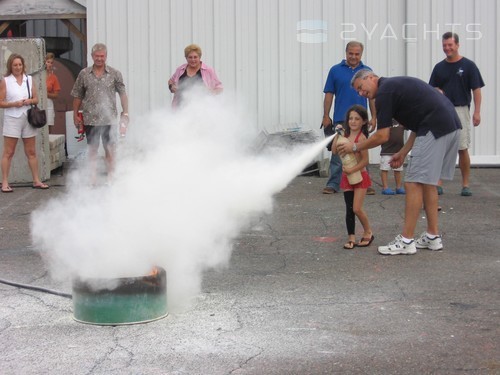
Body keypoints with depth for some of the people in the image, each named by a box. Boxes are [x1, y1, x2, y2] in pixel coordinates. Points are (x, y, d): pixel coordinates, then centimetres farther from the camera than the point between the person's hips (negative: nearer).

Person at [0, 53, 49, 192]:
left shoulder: (29, 79, 10)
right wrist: (14, 104, -18)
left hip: (28, 118, 4)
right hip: (12, 119, -4)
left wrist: (30, 101, -9)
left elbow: (36, 99, 12)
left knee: (31, 152, 9)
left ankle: (36, 181, 16)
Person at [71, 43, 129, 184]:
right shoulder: (84, 74, 6)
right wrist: (75, 115, 10)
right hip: (90, 119, 1)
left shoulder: (114, 74, 3)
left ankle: (111, 175, 13)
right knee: (92, 149, 6)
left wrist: (125, 113, -2)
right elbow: (77, 96, 11)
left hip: (109, 119, -1)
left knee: (110, 148, 5)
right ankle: (93, 177, 12)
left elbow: (123, 94, 4)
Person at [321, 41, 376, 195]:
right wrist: (326, 116, -2)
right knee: (337, 153, 2)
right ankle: (333, 184, 7)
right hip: (340, 119, -1)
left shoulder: (367, 71, 7)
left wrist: (373, 117, 3)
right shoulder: (335, 70, 3)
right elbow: (329, 94, 3)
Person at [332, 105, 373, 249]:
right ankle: (351, 237, 13)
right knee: (349, 209, 6)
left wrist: (352, 170, -25)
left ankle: (368, 232, 13)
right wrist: (337, 135, -5)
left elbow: (365, 160, -16)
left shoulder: (361, 137, -13)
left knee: (357, 208, -9)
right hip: (347, 177, 6)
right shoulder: (346, 136, 7)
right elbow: (334, 150, 0)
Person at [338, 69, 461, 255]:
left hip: (435, 130, -10)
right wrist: (403, 152, 24)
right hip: (451, 125, 10)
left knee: (414, 183, -5)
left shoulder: (385, 92, -5)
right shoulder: (397, 85, 24)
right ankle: (433, 237, 19)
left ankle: (406, 241, -1)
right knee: (427, 182, 16)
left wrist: (355, 147, 6)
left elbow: (382, 136, -6)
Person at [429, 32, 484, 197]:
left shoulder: (468, 65, 1)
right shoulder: (439, 67, 11)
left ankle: (466, 185, 6)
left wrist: (477, 112, -9)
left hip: (461, 110, -3)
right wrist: (437, 92, -7)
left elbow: (476, 89, -1)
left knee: (463, 149, -1)